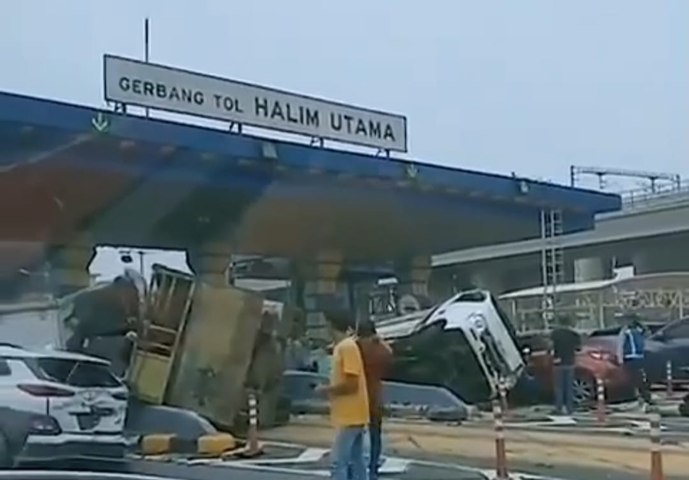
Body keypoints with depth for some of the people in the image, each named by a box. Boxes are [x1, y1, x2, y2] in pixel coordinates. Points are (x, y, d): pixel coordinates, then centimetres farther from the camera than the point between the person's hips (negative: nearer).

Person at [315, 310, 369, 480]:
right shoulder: (343, 346, 14)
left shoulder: (347, 347, -17)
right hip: (352, 415, 10)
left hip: (349, 416, -10)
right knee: (355, 461, 13)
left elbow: (351, 384, -21)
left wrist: (326, 389, -10)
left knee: (338, 462, -10)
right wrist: (330, 389, 8)